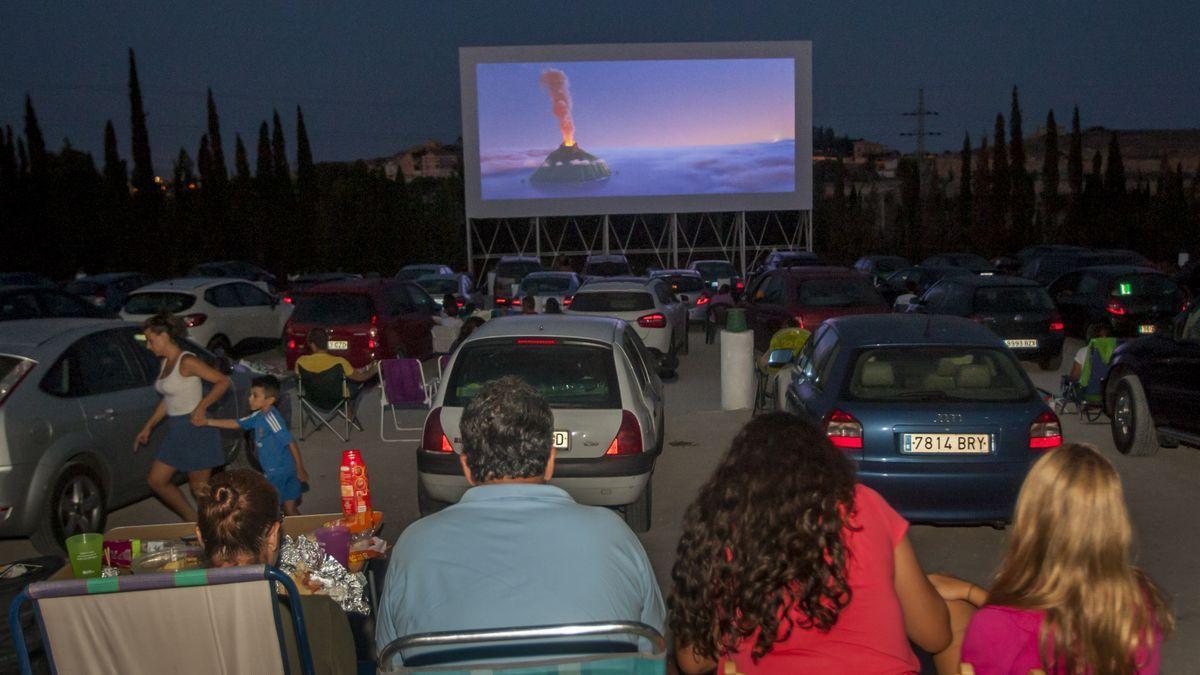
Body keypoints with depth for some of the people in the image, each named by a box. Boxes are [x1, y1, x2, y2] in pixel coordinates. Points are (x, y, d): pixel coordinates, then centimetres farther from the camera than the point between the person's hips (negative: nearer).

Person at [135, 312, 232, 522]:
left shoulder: (187, 361, -16)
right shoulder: (166, 362, 10)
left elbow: (223, 381, -19)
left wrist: (202, 406, -26)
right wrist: (148, 428, 21)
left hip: (195, 428, -10)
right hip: (176, 431, 10)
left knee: (199, 489, 0)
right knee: (156, 480, 13)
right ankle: (193, 521, 25)